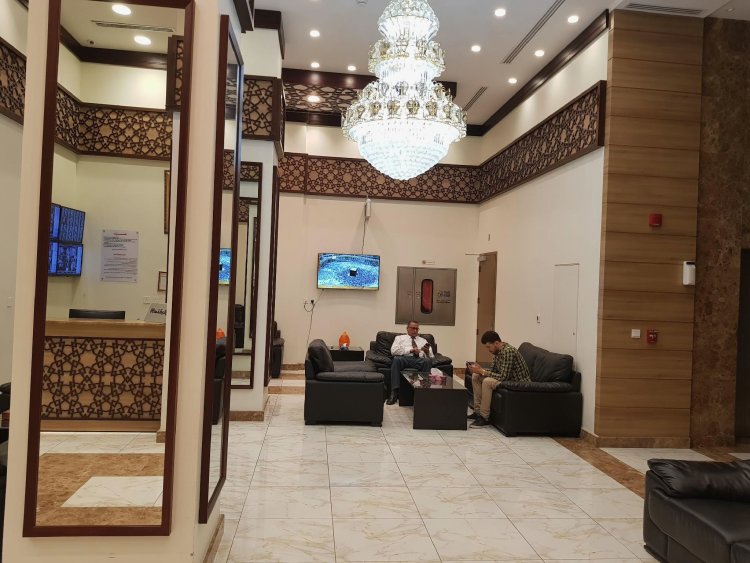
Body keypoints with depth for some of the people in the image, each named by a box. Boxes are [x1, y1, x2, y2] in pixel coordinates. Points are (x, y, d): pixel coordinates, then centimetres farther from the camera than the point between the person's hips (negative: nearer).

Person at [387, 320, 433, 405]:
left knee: (428, 361, -34)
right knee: (396, 359, -37)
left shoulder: (423, 340, 29)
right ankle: (394, 393, -39)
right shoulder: (399, 338, 23)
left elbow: (431, 356, 18)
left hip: (419, 360, 1)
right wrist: (410, 350, -4)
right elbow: (393, 351, 3)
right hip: (404, 358, -1)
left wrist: (427, 352, -7)